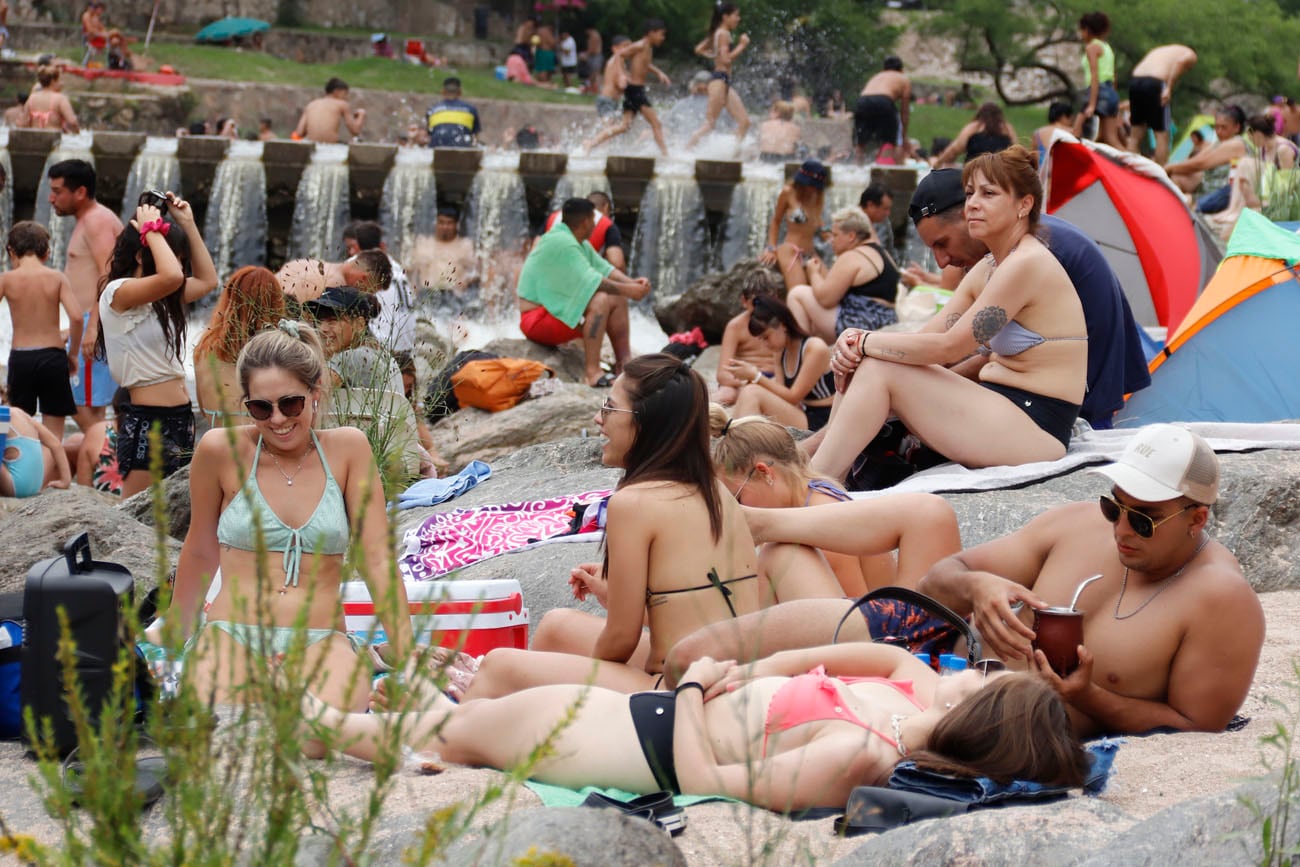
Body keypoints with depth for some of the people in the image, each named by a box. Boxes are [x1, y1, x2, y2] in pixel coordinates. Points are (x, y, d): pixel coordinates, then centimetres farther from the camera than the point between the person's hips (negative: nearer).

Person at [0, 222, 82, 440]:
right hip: (53, 354, 0)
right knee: (53, 437, 5)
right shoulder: (57, 278, -1)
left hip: (19, 356, 0)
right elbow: (76, 317, -11)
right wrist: (73, 354, 2)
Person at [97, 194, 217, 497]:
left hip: (179, 417, 9)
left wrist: (188, 224, 21)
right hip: (147, 419, -9)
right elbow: (171, 276, -30)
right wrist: (153, 230, -13)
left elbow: (207, 280, 27)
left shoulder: (159, 298, 16)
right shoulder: (118, 293, -12)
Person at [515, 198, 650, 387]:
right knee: (600, 299, -30)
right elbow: (590, 281, -26)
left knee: (618, 299, 7)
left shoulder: (579, 243, 11)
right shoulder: (560, 242, -21)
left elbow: (605, 269, 9)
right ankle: (593, 374, -37)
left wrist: (631, 282, -9)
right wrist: (627, 290, -20)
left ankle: (623, 364, 5)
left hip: (558, 310, 11)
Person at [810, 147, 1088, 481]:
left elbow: (949, 346, -18)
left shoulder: (1028, 264, -15)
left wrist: (864, 341, -11)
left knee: (880, 371, -17)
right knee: (860, 370, 1)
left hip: (1037, 431, -10)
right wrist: (856, 345, -10)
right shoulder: (988, 268, 15)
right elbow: (932, 337, 7)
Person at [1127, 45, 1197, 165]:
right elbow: (1181, 61, -10)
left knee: (1136, 135, 14)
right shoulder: (1190, 55, 16)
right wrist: (1169, 88, -13)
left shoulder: (1159, 50, 35)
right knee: (1162, 135, 3)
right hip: (1155, 83, -6)